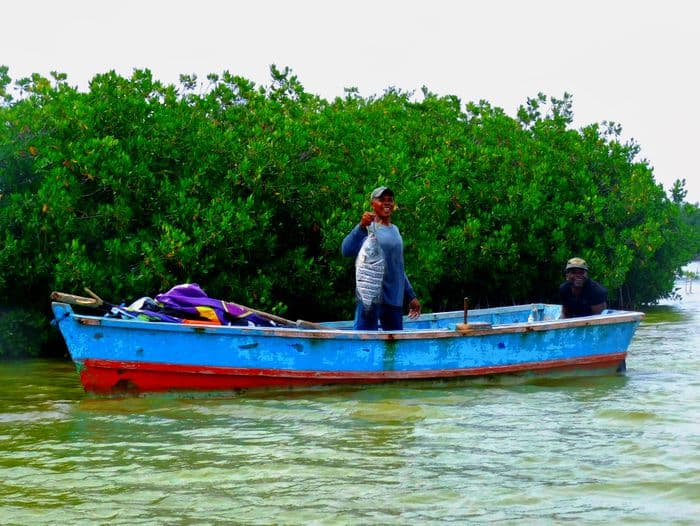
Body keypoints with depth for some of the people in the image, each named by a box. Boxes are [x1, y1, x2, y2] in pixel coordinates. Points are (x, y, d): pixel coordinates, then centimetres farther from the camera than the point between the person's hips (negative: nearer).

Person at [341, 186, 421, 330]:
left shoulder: (395, 230, 18)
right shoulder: (368, 229, -5)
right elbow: (346, 251, -23)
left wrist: (411, 296, 27)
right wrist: (361, 227, -36)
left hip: (394, 297, 7)